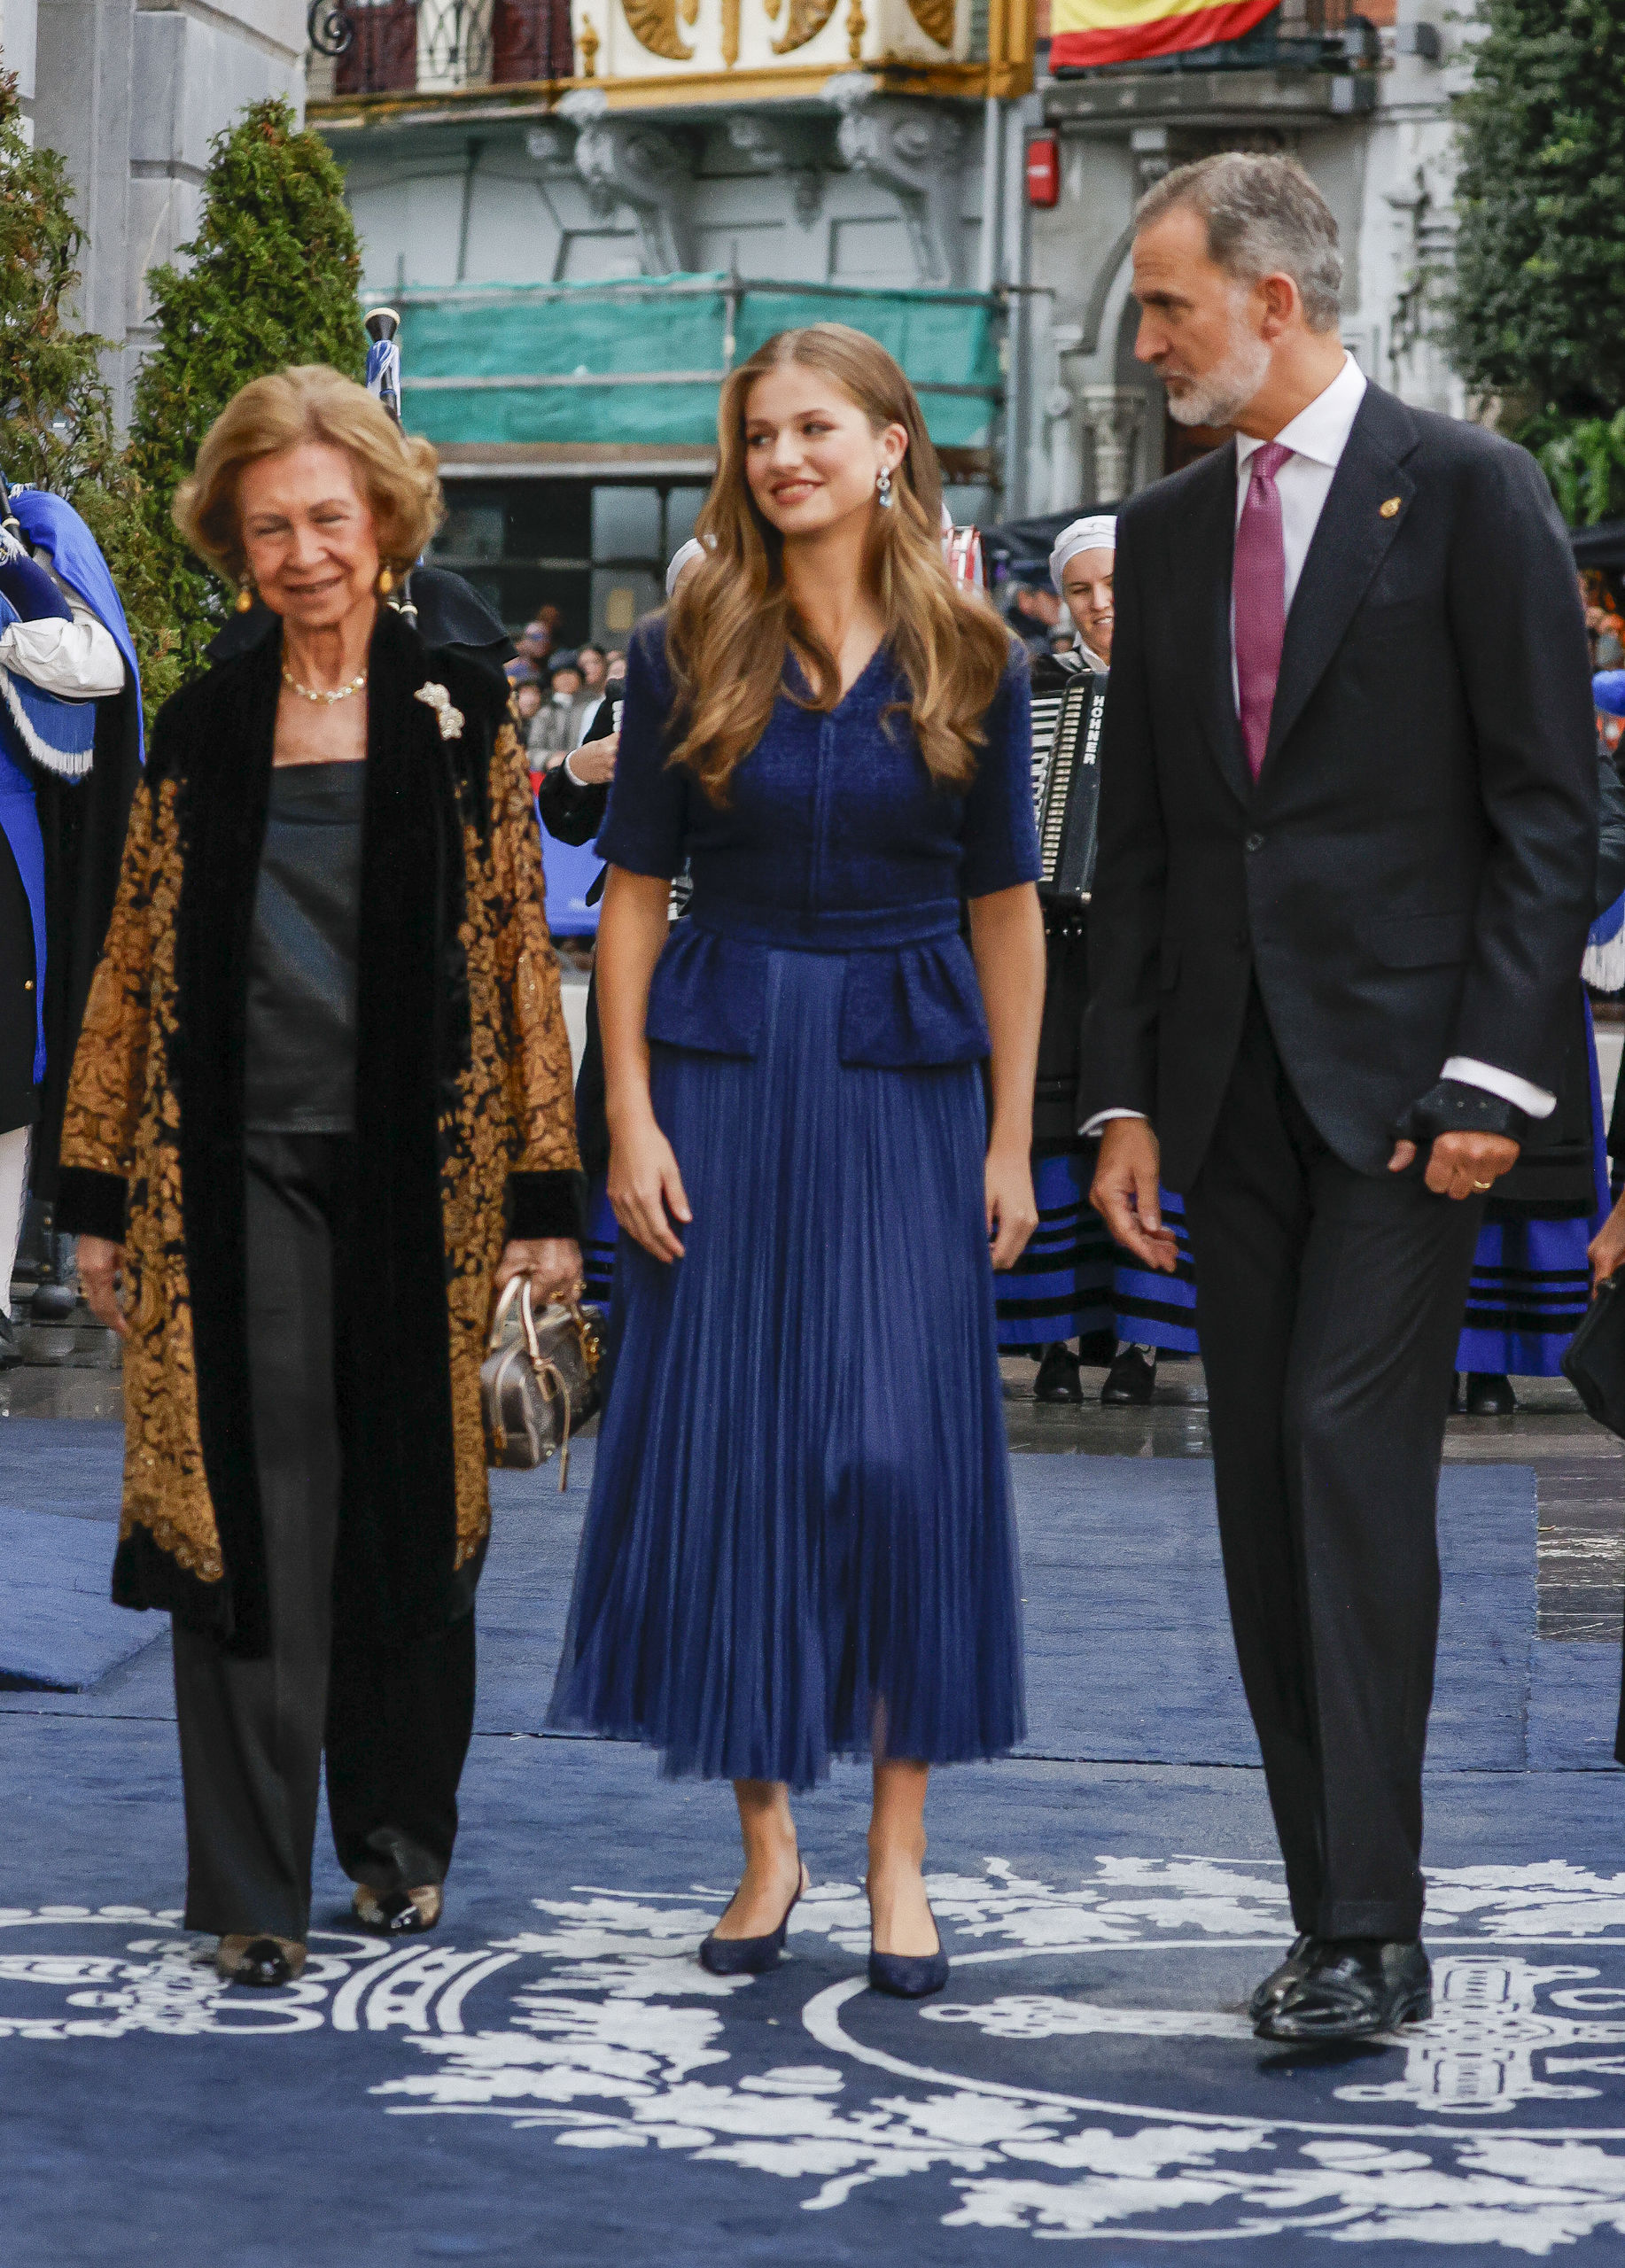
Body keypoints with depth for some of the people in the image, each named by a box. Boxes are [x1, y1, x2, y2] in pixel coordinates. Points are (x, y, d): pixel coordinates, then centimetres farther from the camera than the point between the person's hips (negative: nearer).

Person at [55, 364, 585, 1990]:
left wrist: (544, 1190, -2)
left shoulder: (463, 716, 4)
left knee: (410, 1506, 7)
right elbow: (136, 962, 10)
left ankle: (400, 1837, 25)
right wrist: (100, 1189, 7)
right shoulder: (203, 729, 8)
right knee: (251, 1513, -4)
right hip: (239, 1169, 1)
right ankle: (255, 1892, 0)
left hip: (416, 1167, 0)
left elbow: (520, 956, 2)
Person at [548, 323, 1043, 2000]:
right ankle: (766, 1838, 13)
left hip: (906, 1076, -1)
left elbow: (1005, 906, 5)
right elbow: (633, 893, 4)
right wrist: (630, 1119, -4)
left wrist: (1012, 1137, 2)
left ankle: (898, 1853, 4)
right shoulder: (686, 655, 2)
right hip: (723, 1069, 1)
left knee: (903, 1451, -6)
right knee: (724, 1450, 1)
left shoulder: (968, 664, 2)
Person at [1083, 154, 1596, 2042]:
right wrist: (1123, 1094, 9)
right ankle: (1330, 1913, 11)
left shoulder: (1462, 491, -3)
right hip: (1228, 1084, 6)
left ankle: (1372, 1930, -14)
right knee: (1266, 1496, 5)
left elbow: (1548, 805, -6)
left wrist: (1492, 1073, -13)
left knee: (1351, 1449, -14)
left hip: (1400, 1072, -6)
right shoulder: (1166, 532, 14)